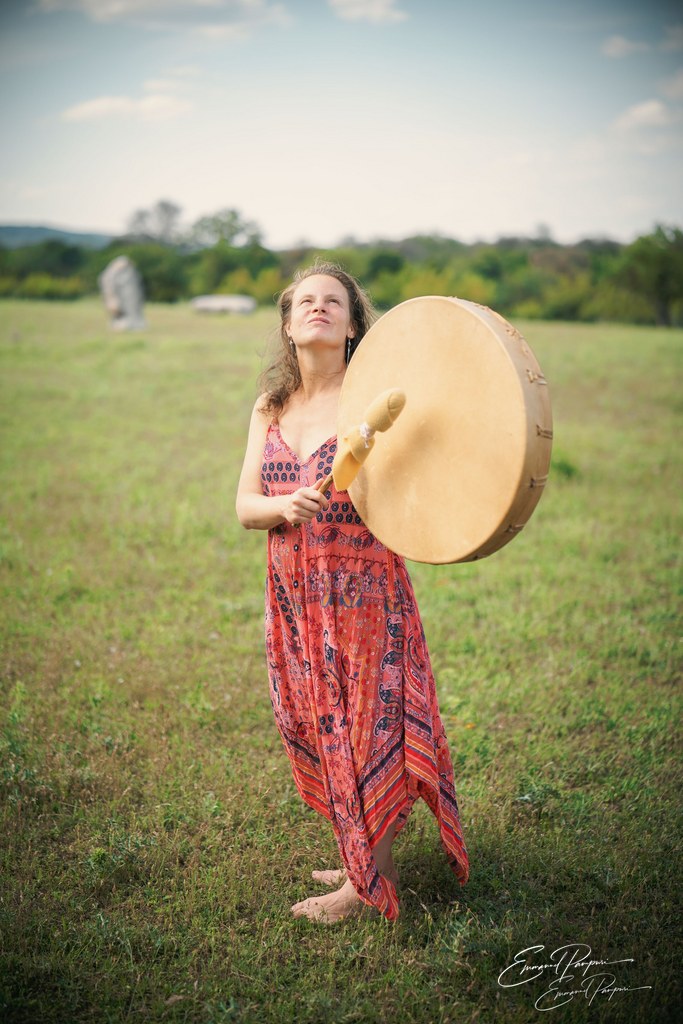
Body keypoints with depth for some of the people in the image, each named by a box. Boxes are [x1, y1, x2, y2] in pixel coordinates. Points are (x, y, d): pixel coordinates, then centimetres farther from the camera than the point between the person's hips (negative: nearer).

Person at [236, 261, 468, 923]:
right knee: (317, 730, 14)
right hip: (294, 598, 6)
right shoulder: (270, 408, 8)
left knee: (367, 727, 3)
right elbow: (244, 506, 3)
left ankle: (370, 882, 19)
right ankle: (358, 857, 33)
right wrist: (284, 506, -18)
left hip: (364, 593, -5)